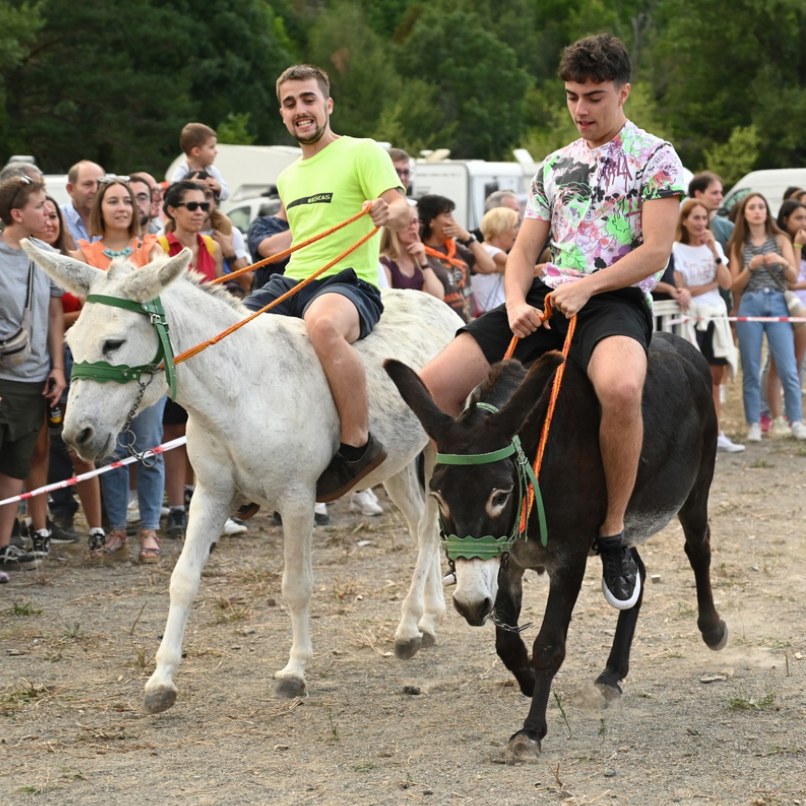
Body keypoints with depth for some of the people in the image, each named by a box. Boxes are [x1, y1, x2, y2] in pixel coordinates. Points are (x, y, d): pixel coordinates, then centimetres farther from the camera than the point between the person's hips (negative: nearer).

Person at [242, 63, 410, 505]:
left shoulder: (362, 153, 0)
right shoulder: (288, 178, 22)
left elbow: (402, 210, -15)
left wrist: (388, 212, -37)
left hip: (348, 282, -8)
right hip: (290, 282, 8)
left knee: (323, 324, -43)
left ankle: (358, 446, -32)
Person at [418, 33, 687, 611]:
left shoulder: (655, 158, 5)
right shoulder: (555, 167, 21)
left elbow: (656, 250, -5)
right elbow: (524, 251, 15)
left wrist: (585, 286, -16)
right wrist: (515, 302, -7)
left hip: (615, 299, -6)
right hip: (545, 299, 6)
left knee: (621, 387, -42)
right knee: (434, 385, -14)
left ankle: (614, 535, -25)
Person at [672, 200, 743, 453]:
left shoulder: (714, 246, 12)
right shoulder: (676, 250, -5)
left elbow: (727, 283, 1)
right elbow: (680, 289, -9)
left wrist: (714, 251, -6)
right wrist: (713, 283, -2)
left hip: (715, 316, 5)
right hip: (691, 318, -5)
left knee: (715, 378, 6)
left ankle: (716, 434, 9)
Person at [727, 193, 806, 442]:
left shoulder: (780, 240, 10)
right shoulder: (739, 245, 11)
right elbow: (735, 285, 7)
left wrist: (783, 262, -14)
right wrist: (750, 267, -9)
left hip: (777, 305, 0)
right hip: (749, 306, 0)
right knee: (751, 370, 0)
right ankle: (754, 424, 3)